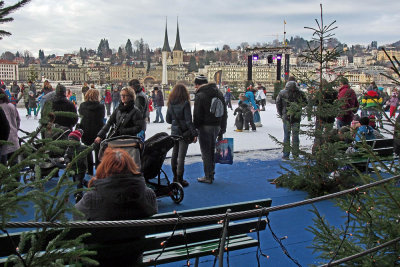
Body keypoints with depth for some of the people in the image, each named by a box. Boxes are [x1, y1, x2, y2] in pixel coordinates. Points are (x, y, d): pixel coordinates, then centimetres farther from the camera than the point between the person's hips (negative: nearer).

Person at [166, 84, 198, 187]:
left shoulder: (170, 104, 1)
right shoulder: (185, 104, -15)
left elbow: (168, 119, 8)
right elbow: (188, 121, -16)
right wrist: (194, 133, -10)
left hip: (174, 131, 6)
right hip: (184, 132, -6)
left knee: (174, 154, 16)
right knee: (181, 156, -2)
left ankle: (175, 177, 27)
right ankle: (180, 179, 3)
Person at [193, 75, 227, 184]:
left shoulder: (200, 95, -12)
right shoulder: (218, 93, 11)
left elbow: (197, 115, -14)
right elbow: (224, 112, 15)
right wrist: (222, 129, 19)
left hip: (205, 127, -7)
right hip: (217, 126, 7)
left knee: (206, 152, 1)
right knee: (212, 150, 18)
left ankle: (208, 177, 5)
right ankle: (211, 174, 26)